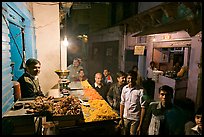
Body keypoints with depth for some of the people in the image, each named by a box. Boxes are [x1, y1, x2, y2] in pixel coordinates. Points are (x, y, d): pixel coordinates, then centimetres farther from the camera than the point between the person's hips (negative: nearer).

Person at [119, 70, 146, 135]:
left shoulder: (140, 91, -16)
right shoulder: (124, 88, -1)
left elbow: (143, 107, -13)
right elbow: (122, 104, 6)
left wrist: (140, 124, -12)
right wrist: (121, 118, 6)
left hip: (135, 119, -4)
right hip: (125, 118, 4)